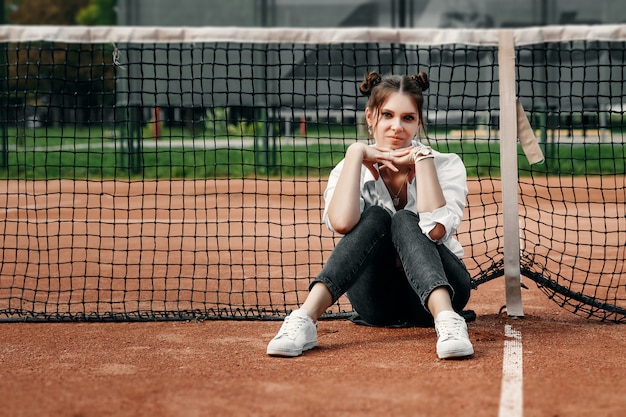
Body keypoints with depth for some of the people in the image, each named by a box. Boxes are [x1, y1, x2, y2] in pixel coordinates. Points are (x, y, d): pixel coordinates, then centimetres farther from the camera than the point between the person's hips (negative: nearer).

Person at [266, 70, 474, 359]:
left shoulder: (447, 165, -3)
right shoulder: (353, 169, -1)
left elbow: (435, 229, -25)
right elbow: (342, 223, -25)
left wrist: (422, 157, -19)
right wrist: (356, 153, -19)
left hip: (437, 289, -1)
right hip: (377, 301, 1)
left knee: (404, 221, -27)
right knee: (375, 216, -26)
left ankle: (447, 321, -51)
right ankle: (304, 320, -41)